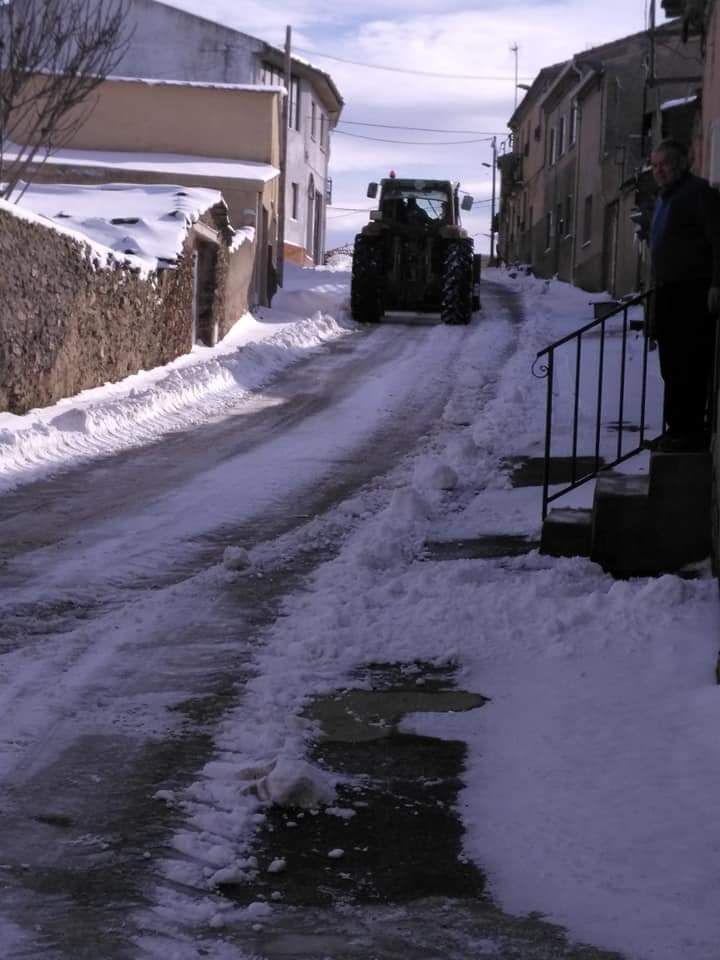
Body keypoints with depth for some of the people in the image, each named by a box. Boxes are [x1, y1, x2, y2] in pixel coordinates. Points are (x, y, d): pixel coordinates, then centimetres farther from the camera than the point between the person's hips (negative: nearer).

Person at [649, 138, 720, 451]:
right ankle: (677, 429, 19)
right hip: (669, 293, 10)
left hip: (692, 294, -10)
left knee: (688, 365, -11)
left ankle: (689, 431, -9)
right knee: (672, 366, 13)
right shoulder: (663, 198, 21)